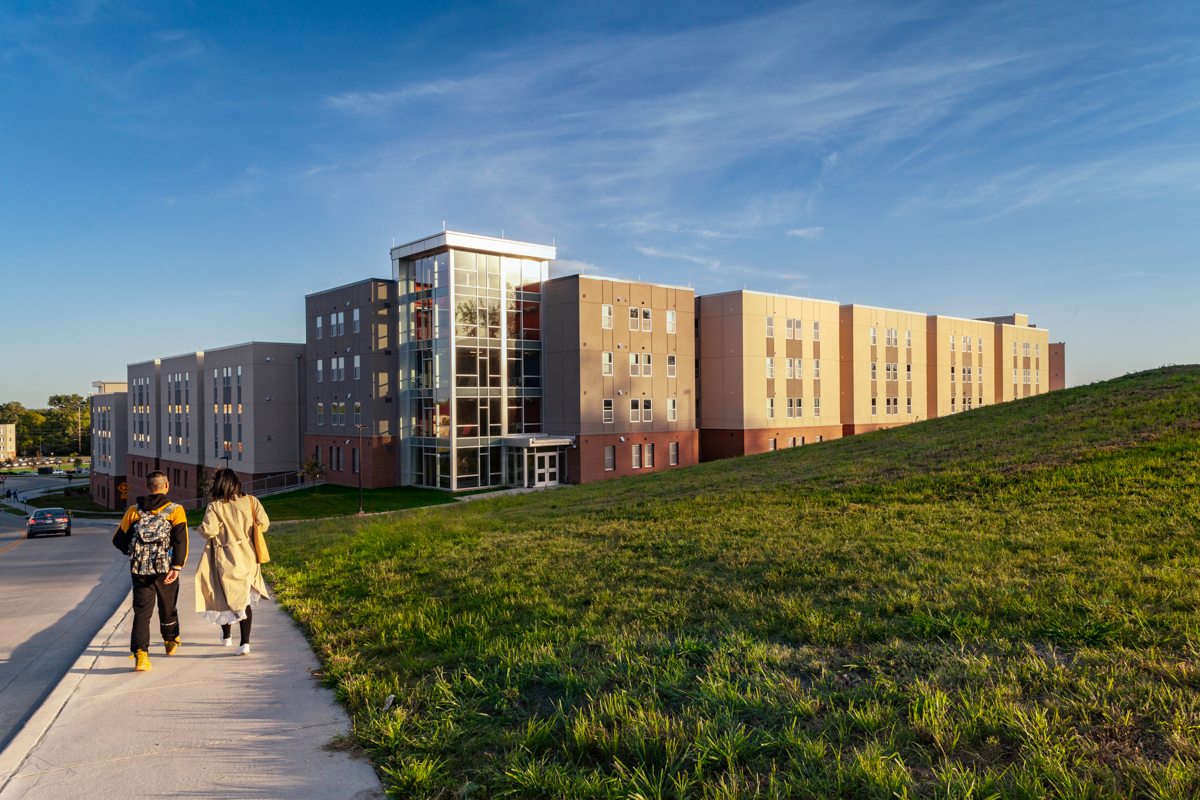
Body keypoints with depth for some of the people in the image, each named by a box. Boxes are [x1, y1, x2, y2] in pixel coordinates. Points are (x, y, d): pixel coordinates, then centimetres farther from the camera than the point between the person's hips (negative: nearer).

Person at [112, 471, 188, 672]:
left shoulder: (134, 511, 4)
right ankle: (170, 642, 38)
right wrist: (177, 567, -18)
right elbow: (181, 540, -15)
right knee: (167, 607, 18)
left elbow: (118, 540, 9)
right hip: (165, 568, -1)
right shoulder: (176, 510, -4)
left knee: (141, 611, 2)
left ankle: (140, 653, -13)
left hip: (139, 569, 1)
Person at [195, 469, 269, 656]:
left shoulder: (214, 507, -11)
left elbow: (208, 531, -18)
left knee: (224, 594, 17)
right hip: (247, 557, 2)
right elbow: (263, 524, -4)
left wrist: (202, 528, 5)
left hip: (225, 560, -2)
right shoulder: (250, 501, -4)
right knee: (245, 598, 8)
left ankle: (227, 636, 36)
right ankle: (245, 642, -1)